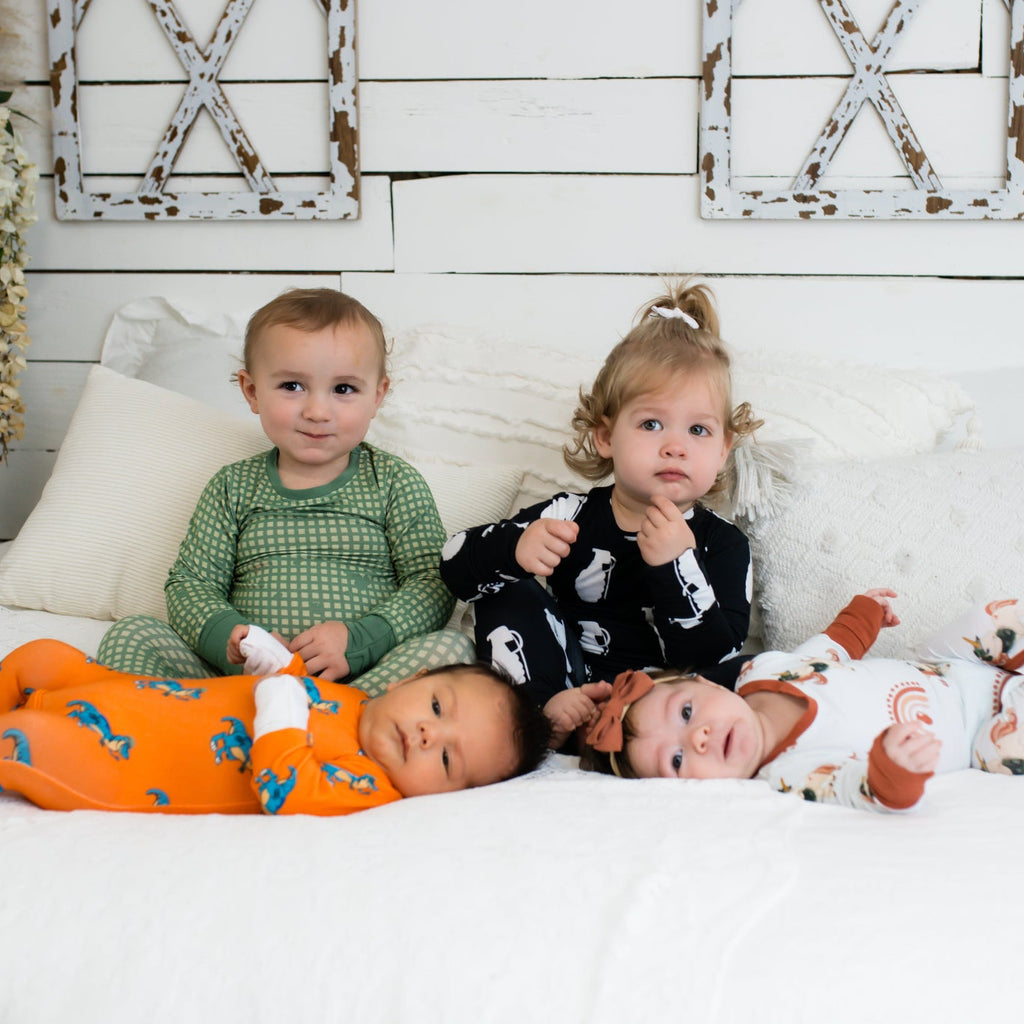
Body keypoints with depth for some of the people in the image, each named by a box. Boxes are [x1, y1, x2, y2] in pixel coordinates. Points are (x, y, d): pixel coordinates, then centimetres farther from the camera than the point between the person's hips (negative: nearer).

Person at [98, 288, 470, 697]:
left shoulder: (396, 484, 8)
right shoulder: (233, 488, 14)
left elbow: (433, 585, 1)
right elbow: (190, 583, 11)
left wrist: (357, 640, -16)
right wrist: (227, 636, -13)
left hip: (359, 682, -1)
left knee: (451, 648, -29)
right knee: (129, 637, -16)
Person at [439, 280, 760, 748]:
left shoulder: (723, 546, 0)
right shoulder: (571, 517, 2)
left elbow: (713, 655, -13)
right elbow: (456, 564, -4)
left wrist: (676, 568, -26)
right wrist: (514, 548, -26)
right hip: (564, 688, 2)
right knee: (505, 592, -8)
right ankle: (546, 713, -26)